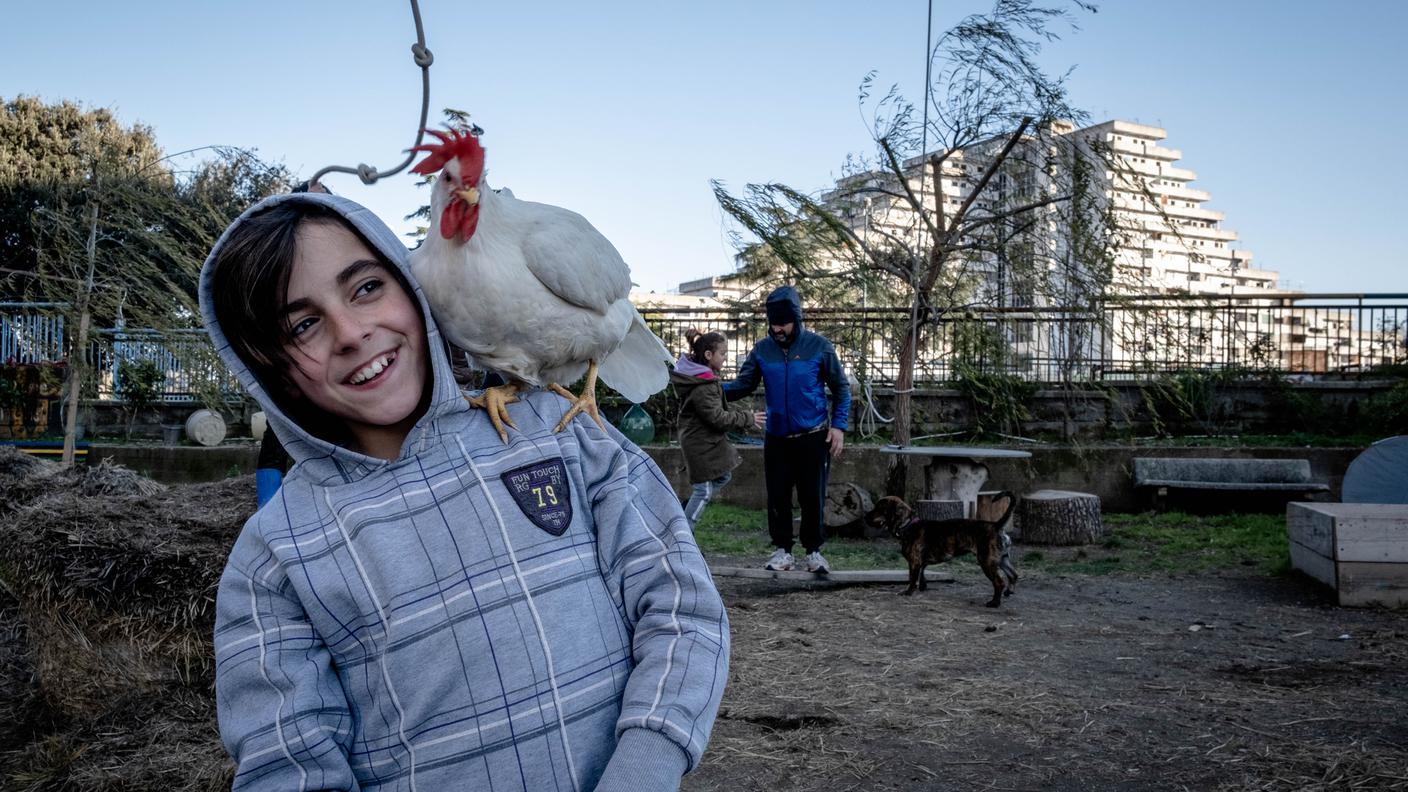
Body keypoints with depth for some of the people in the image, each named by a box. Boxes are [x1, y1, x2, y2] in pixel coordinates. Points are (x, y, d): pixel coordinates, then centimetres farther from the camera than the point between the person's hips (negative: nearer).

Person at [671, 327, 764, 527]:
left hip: (708, 440, 10)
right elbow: (718, 418, -24)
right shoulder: (702, 387, -26)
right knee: (704, 490, -3)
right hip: (701, 444, -10)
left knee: (722, 477, 20)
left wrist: (744, 413, 4)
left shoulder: (707, 376, 7)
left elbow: (720, 406, 16)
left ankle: (686, 514, 22)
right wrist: (748, 419, -13)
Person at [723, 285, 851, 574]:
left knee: (812, 496, 3)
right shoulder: (762, 349, 0)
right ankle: (782, 550, 20)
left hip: (813, 438, -2)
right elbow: (743, 385, -2)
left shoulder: (818, 346, -6)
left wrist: (839, 425, -8)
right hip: (776, 438, 2)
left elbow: (841, 388, 1)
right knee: (777, 497, 6)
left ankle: (813, 551, 20)